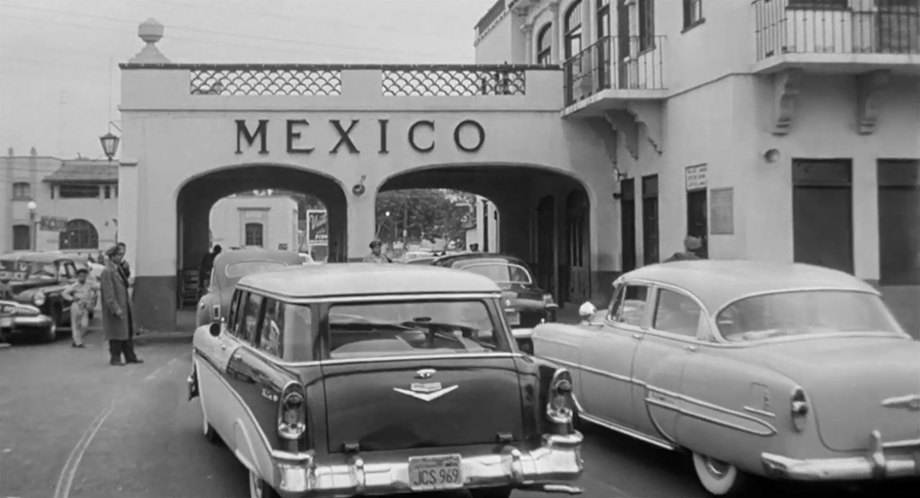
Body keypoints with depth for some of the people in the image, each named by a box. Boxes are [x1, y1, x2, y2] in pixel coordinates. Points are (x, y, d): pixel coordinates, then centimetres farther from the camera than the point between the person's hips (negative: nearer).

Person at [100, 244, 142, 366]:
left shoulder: (119, 269, 14)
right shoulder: (107, 272, -15)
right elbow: (108, 294, -20)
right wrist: (116, 309, -23)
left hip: (125, 307, 9)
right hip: (115, 309, -9)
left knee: (128, 332, 12)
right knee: (116, 334, -1)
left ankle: (130, 357, 20)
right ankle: (115, 358, 8)